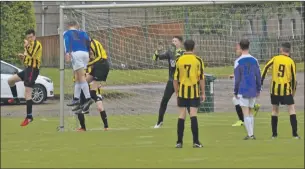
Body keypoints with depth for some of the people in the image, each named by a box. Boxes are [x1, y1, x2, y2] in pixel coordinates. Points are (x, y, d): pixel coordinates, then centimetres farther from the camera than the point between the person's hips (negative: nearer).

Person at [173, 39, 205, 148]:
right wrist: (203, 93, 1)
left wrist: (176, 92, 13)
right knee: (193, 115, -3)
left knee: (182, 115, 5)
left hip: (182, 91, 2)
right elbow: (201, 78, -5)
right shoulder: (198, 60, -4)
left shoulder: (179, 60, 3)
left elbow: (175, 78, 4)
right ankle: (195, 141, -7)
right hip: (194, 91, -2)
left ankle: (179, 142, 4)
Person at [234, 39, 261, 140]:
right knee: (250, 112, 14)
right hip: (253, 90, 4)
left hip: (243, 91, -4)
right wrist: (258, 90, 16)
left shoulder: (238, 61, -7)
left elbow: (237, 78, -6)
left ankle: (250, 134, -9)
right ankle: (252, 134, 11)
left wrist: (235, 92, 2)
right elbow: (258, 76, 7)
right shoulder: (254, 60, 4)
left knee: (246, 113, -3)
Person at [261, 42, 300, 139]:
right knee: (291, 109, 1)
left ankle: (274, 134, 13)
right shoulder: (291, 62, -3)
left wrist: (261, 81, -3)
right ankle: (295, 134, -8)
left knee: (275, 110, 13)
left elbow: (266, 68, -7)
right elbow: (294, 77, -2)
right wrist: (294, 90, 10)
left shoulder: (275, 59, 0)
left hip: (275, 88, 2)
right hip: (286, 89, -2)